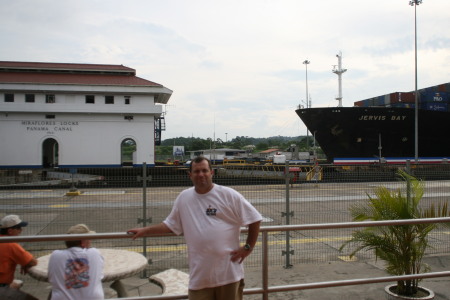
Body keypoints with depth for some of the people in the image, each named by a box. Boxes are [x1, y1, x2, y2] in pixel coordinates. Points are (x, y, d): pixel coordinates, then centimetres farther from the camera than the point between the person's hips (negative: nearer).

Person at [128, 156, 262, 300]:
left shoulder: (229, 195, -7)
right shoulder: (183, 197, 4)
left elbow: (254, 219, -3)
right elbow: (171, 225, 16)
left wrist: (247, 247, -6)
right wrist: (145, 230, 13)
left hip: (229, 272, -2)